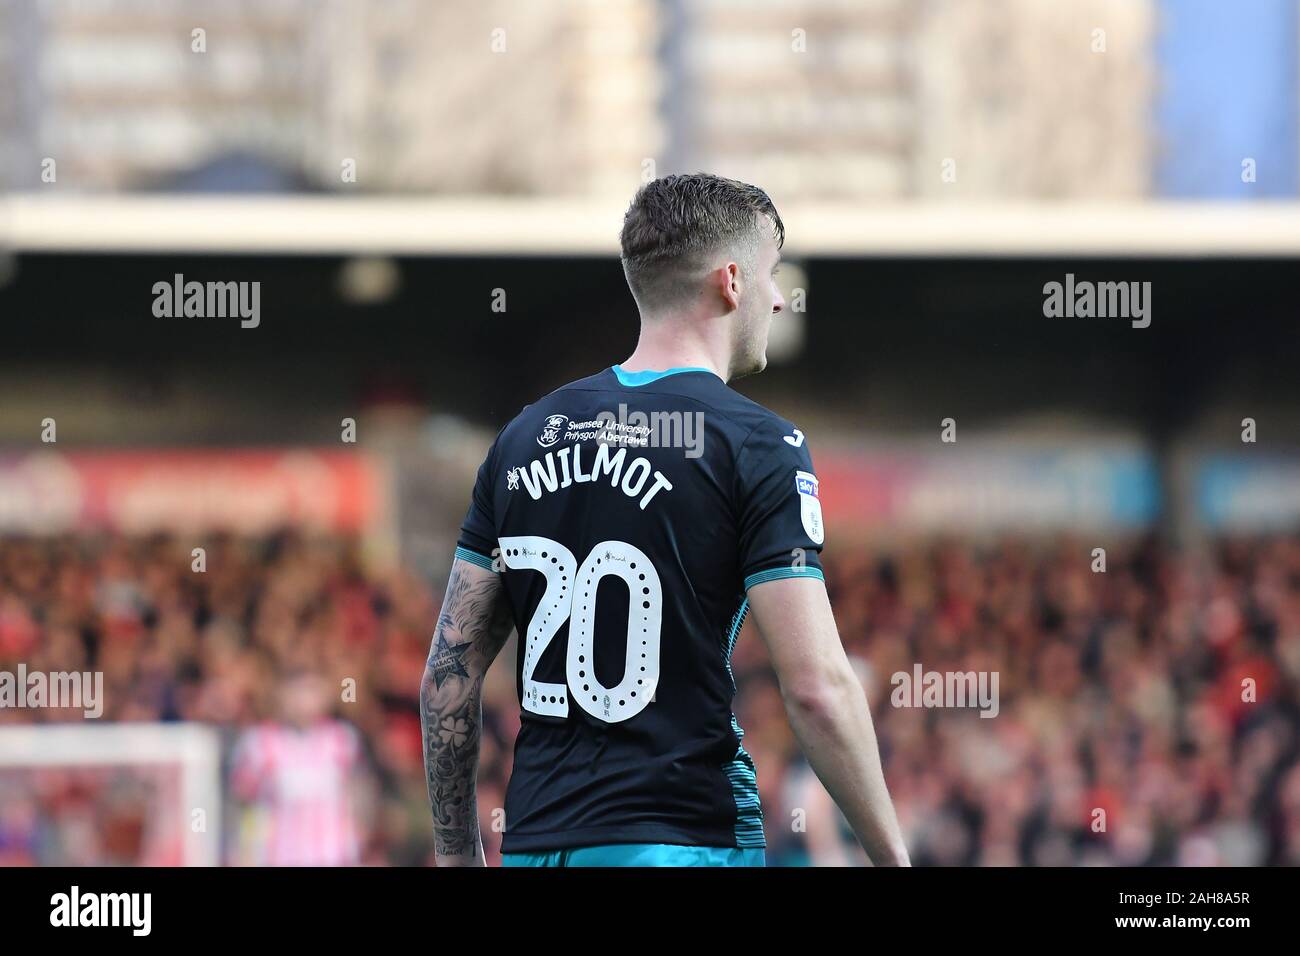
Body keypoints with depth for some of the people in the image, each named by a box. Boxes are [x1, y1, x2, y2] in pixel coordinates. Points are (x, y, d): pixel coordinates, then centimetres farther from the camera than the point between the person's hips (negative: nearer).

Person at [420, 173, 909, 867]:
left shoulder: (525, 436, 10)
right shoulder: (756, 446, -7)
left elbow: (449, 672, 11)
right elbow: (816, 687, -14)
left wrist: (456, 852, 18)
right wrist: (891, 855, -5)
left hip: (536, 838, 6)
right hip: (680, 838, -6)